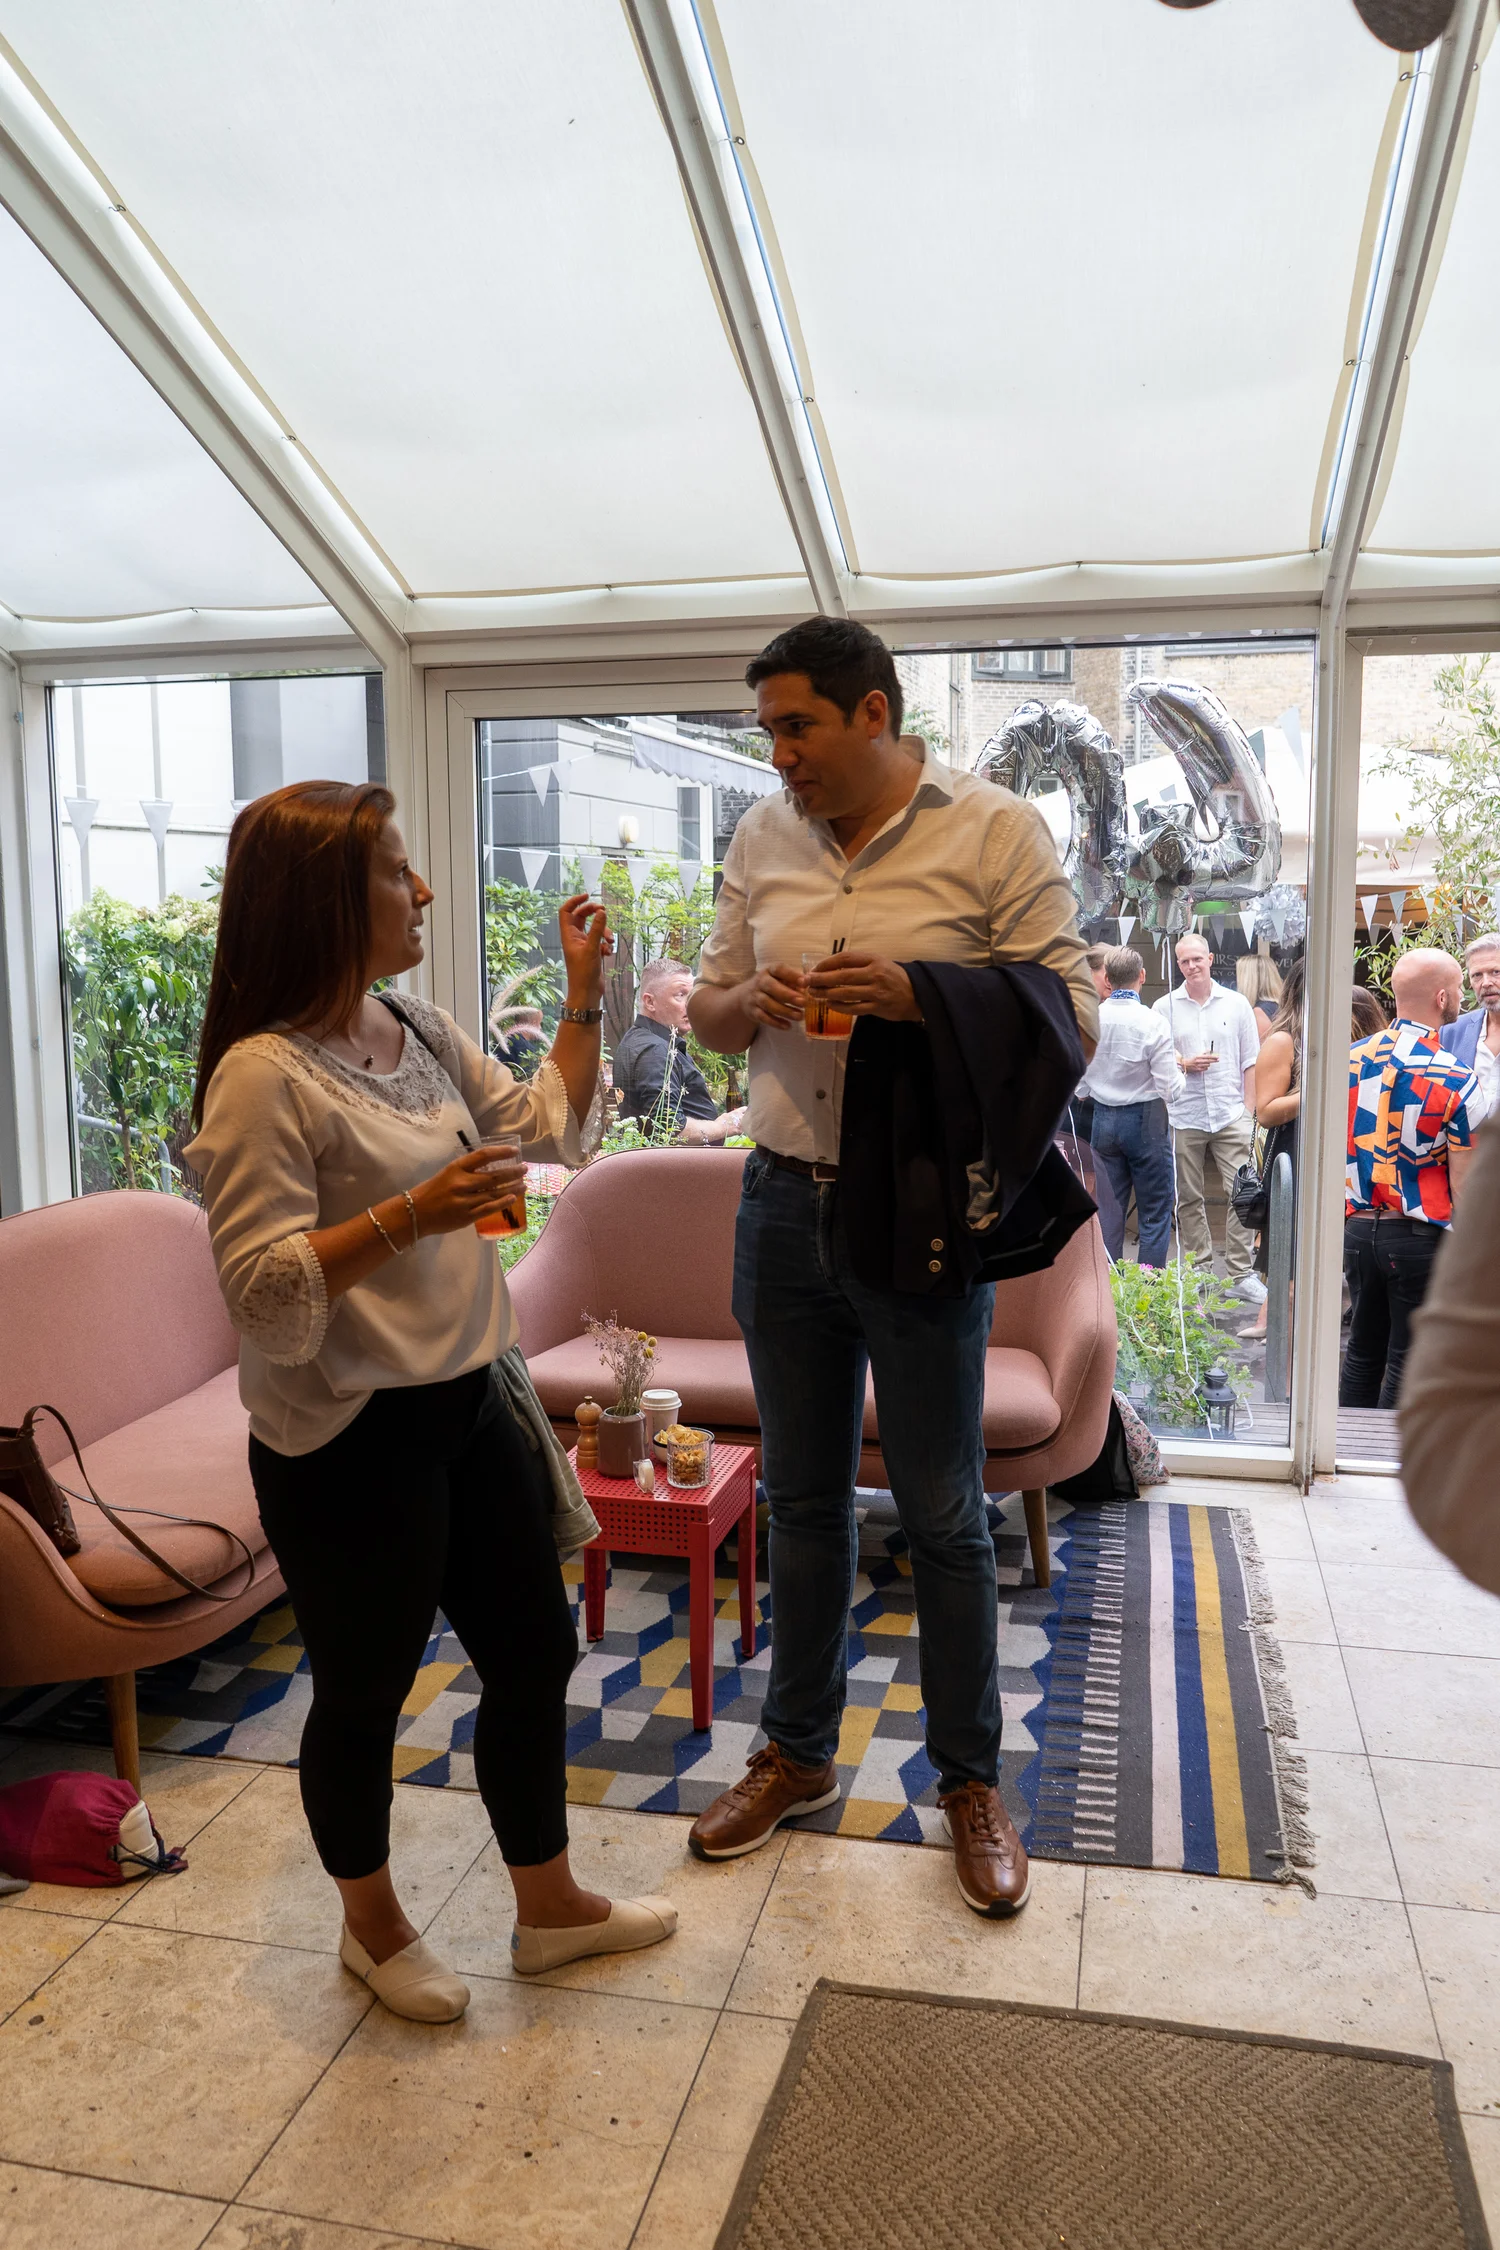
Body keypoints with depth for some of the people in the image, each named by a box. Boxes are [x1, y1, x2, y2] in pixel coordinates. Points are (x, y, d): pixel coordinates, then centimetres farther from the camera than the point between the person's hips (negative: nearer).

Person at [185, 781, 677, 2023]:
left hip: (472, 1403, 8)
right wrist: (408, 1217, -33)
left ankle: (550, 1906, 40)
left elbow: (549, 1130, 15)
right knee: (365, 1694, 13)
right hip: (347, 1440, -8)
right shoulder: (264, 1077, -19)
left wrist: (586, 998, 8)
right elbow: (263, 1293, -23)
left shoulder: (423, 1032, 5)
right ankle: (375, 1924, 41)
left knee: (536, 1651, 18)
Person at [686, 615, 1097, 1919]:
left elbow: (1073, 1022, -9)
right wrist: (751, 1001, -11)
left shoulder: (998, 833, -7)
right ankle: (800, 1753, 35)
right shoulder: (764, 838, 7)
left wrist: (917, 996, -24)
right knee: (803, 1501, 16)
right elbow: (707, 1013, 13)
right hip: (783, 1206, 4)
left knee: (943, 1517, 8)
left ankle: (971, 1781, 29)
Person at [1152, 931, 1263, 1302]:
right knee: (1188, 1199, 5)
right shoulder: (1165, 1007, 5)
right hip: (1184, 1118, 0)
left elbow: (1251, 1062, 9)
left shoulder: (1236, 1004, 7)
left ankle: (1241, 1272, 0)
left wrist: (1249, 1111, 2)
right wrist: (1185, 1065, -11)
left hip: (1231, 1115, 0)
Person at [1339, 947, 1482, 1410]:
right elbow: (1466, 1185, -13)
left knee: (1362, 1353, 17)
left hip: (1358, 1229, 5)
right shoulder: (1456, 1082, -15)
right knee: (1406, 1366, 6)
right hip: (1421, 1238, -5)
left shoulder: (1351, 1059, 0)